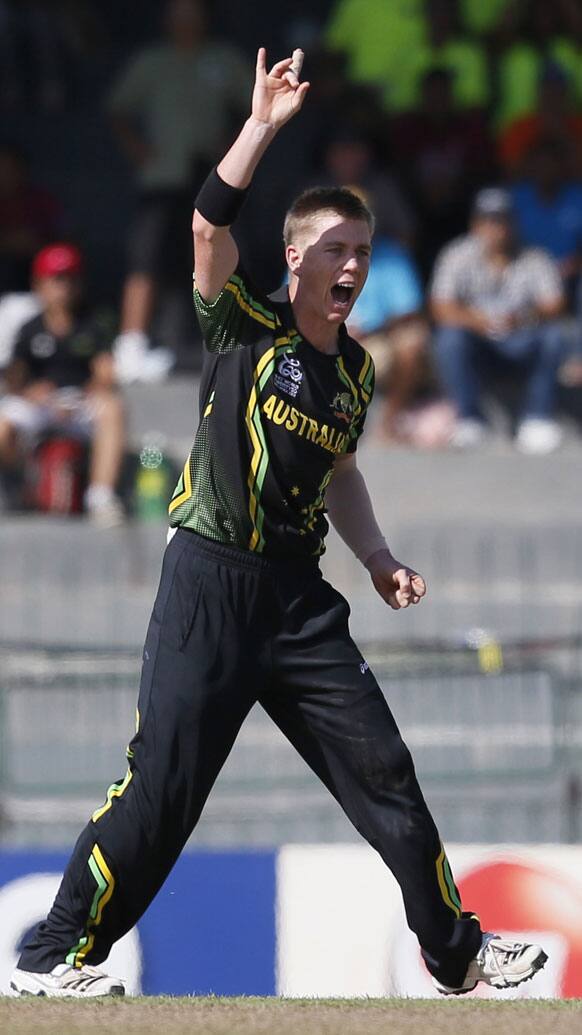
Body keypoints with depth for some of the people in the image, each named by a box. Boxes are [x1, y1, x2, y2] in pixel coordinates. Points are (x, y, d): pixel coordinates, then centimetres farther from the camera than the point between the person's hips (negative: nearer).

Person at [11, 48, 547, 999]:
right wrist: (264, 124, -28)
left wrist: (380, 561, 14)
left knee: (382, 770, 4)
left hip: (299, 598, 5)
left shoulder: (357, 370, 13)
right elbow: (209, 225, -21)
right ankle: (55, 957, 0)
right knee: (162, 787, -9)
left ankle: (457, 953, 14)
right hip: (211, 582, -5)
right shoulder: (246, 324, -4)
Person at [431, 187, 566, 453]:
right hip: (475, 335, 0)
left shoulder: (534, 260, -8)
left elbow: (552, 307, -20)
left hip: (520, 340, 0)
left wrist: (522, 318, -44)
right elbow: (442, 308, -19)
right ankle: (469, 419, -16)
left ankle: (538, 418, -18)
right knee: (450, 336, -31)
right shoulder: (458, 256, -8)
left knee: (552, 336, -29)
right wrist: (475, 319, -41)